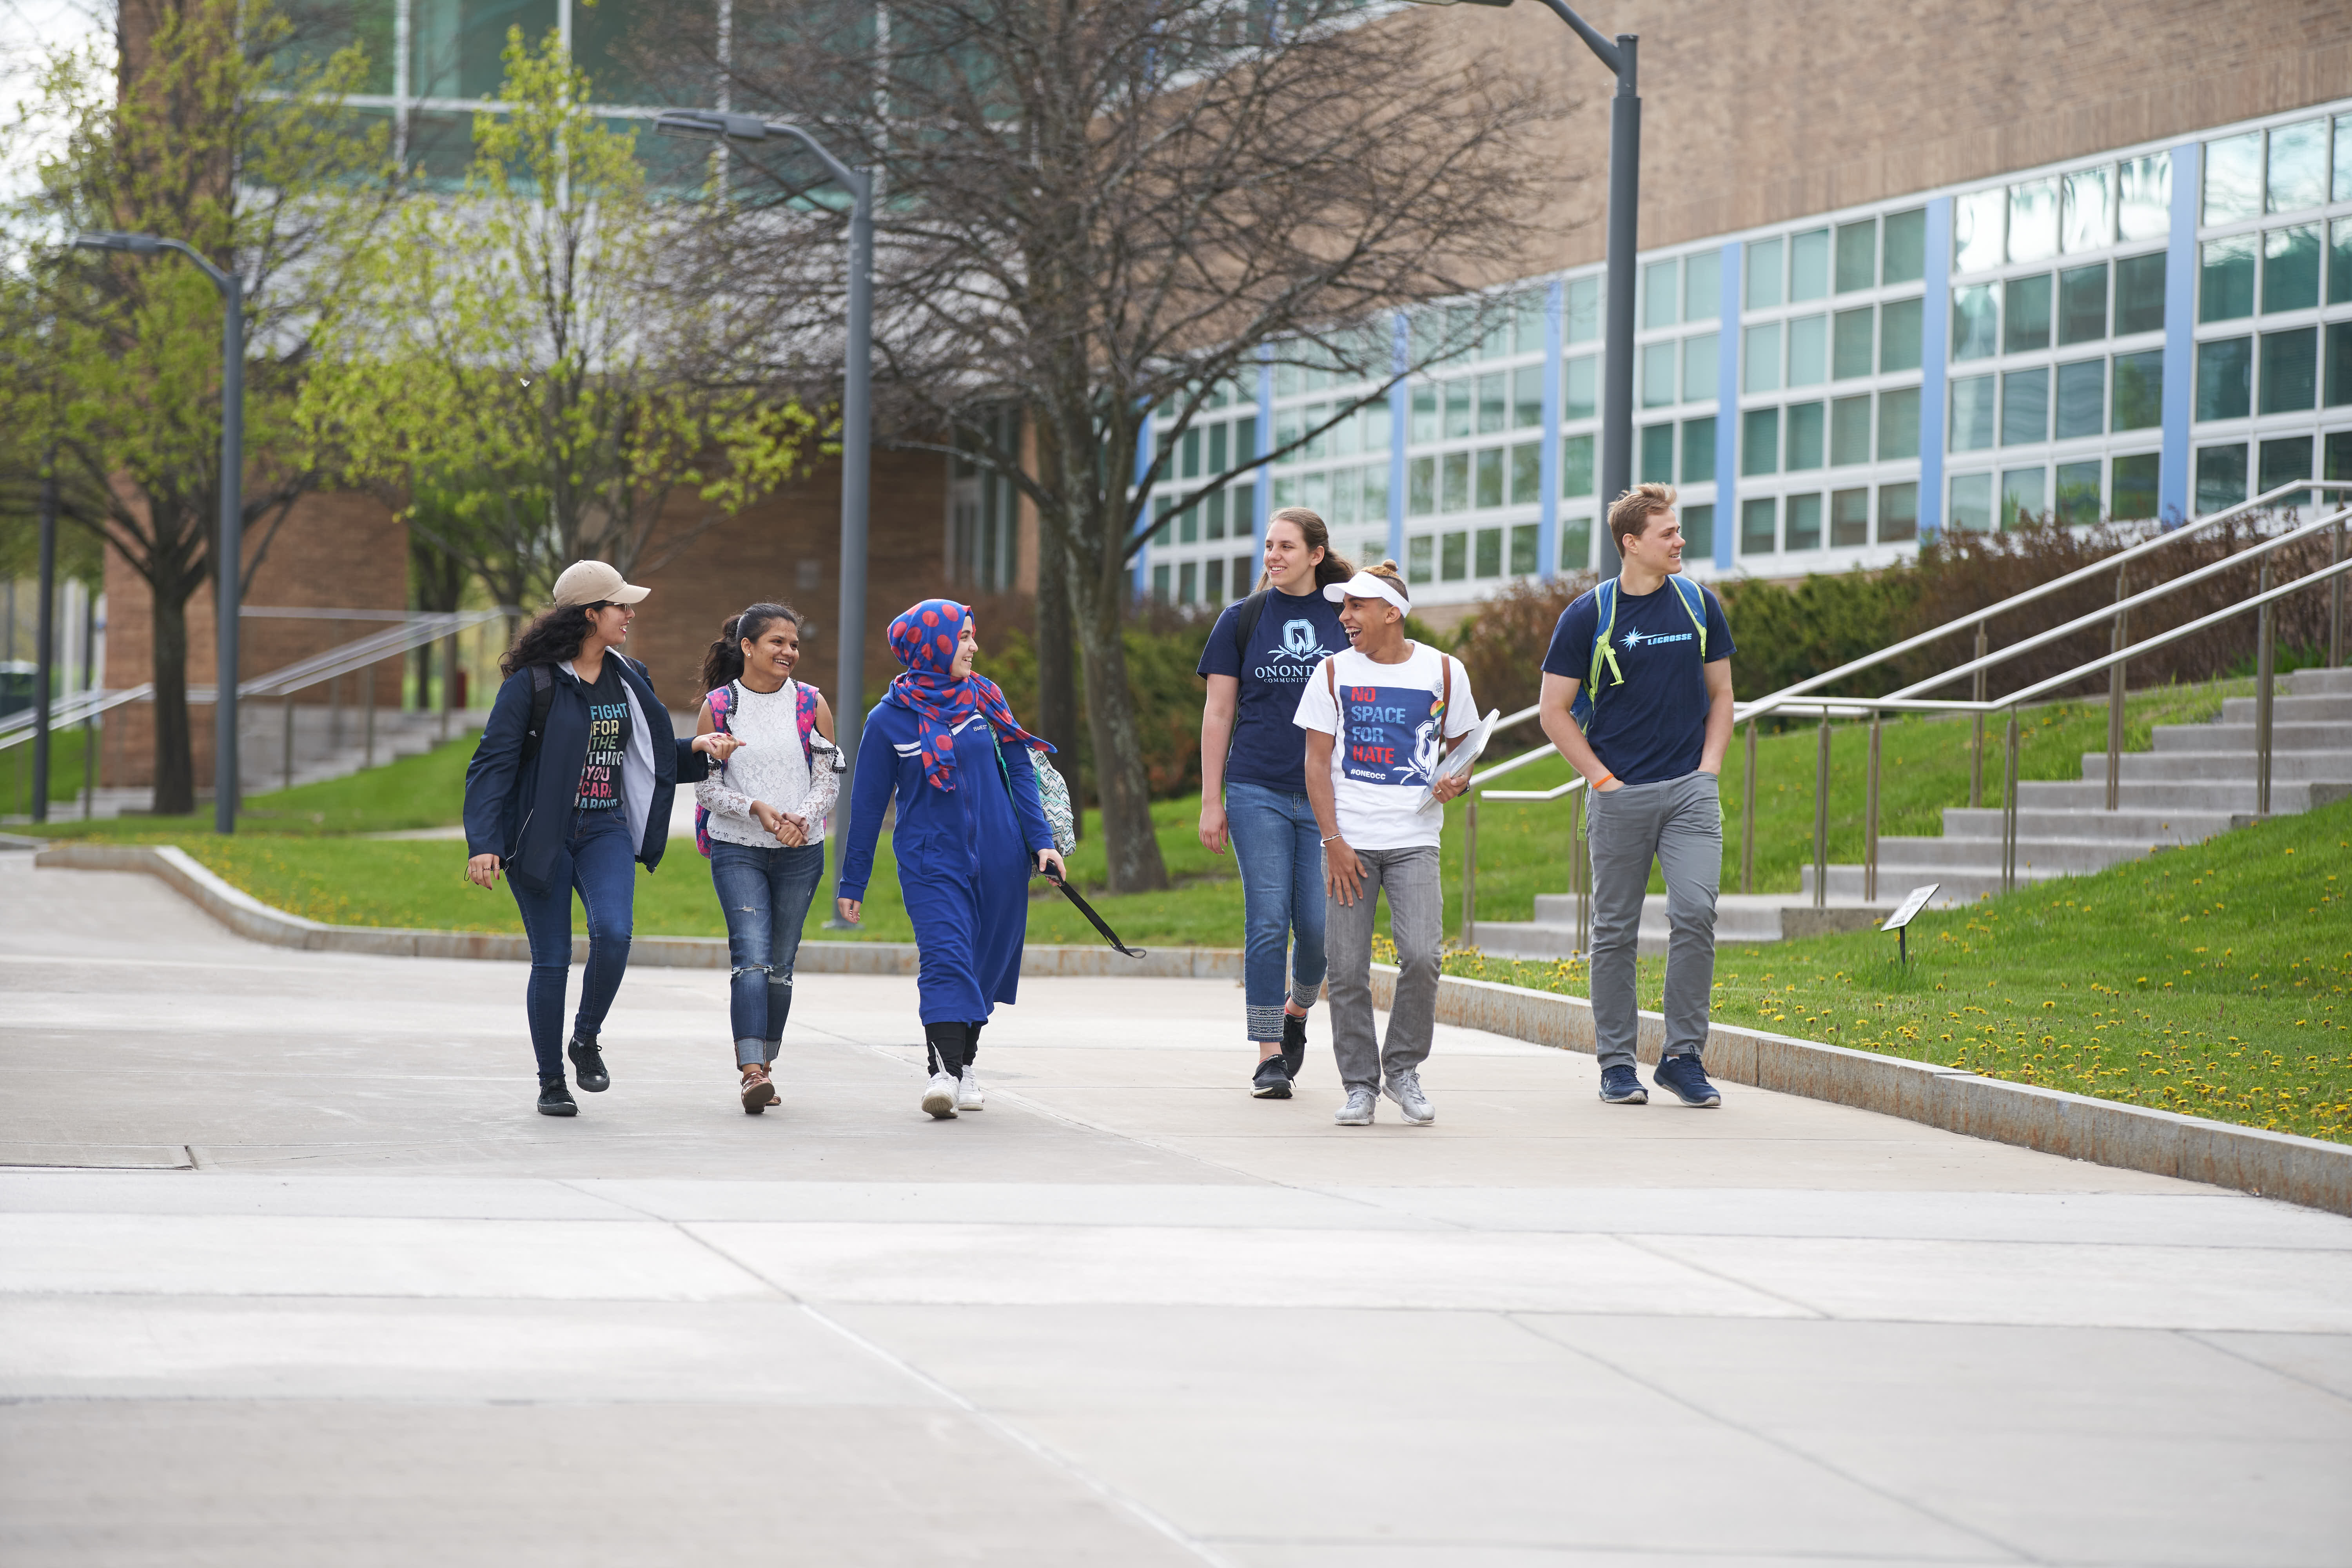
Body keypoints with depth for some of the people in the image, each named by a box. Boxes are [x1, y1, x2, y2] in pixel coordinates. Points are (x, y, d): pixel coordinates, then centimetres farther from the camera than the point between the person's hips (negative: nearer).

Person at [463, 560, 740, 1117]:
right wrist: (483, 845, -21)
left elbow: (649, 753, 22)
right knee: (551, 960, -1)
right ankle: (551, 1084, 15)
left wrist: (697, 750, 3)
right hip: (541, 836, -4)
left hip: (605, 831, 4)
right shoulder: (532, 683, -10)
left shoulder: (627, 680, 8)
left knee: (613, 933, -21)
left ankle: (586, 1041, 3)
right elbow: (491, 765, -11)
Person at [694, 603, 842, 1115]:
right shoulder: (718, 706, -1)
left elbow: (829, 779, 4)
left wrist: (802, 817, -16)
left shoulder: (810, 704, 4)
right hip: (736, 848, -3)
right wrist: (757, 809, -16)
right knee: (751, 955, -17)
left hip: (800, 851, 3)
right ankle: (752, 1071, -25)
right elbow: (705, 785, 0)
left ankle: (763, 1064, 21)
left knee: (780, 962, 8)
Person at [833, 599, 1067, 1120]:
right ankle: (946, 1072, -27)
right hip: (931, 862, -4)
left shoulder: (984, 699, 6)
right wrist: (852, 883, 6)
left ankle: (963, 1063, 22)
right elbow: (868, 804, 3)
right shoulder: (889, 720, -2)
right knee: (946, 959, -18)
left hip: (998, 859, 4)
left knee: (983, 965, 8)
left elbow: (1019, 771, 10)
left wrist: (1041, 840, 1)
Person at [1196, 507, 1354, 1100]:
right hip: (1257, 791, -1)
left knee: (1320, 925, -3)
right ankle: (1269, 1057, -2)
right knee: (1267, 924, -6)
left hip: (1328, 796, 1)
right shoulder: (1242, 620, 5)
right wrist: (1211, 801, 1)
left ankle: (1297, 1008, 27)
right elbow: (1218, 713, 6)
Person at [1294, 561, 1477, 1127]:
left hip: (1414, 840, -1)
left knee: (1421, 956, -15)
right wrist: (1334, 841, -6)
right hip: (1349, 840, 1)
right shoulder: (1334, 672, 5)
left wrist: (1458, 781, -7)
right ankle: (1360, 1085, 10)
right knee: (1347, 969, -4)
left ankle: (1403, 1069, 5)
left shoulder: (1443, 671, 5)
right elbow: (1317, 762, 4)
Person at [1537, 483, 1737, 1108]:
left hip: (1691, 791, 2)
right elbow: (1554, 710, 1)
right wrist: (1603, 779, -5)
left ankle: (1684, 1056, -3)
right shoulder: (1588, 616, -2)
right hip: (1620, 795, -2)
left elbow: (1720, 694, 17)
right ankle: (1617, 1064, 13)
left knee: (1695, 912, -12)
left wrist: (1709, 770, 4)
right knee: (1615, 931, 3)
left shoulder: (1699, 605, 8)